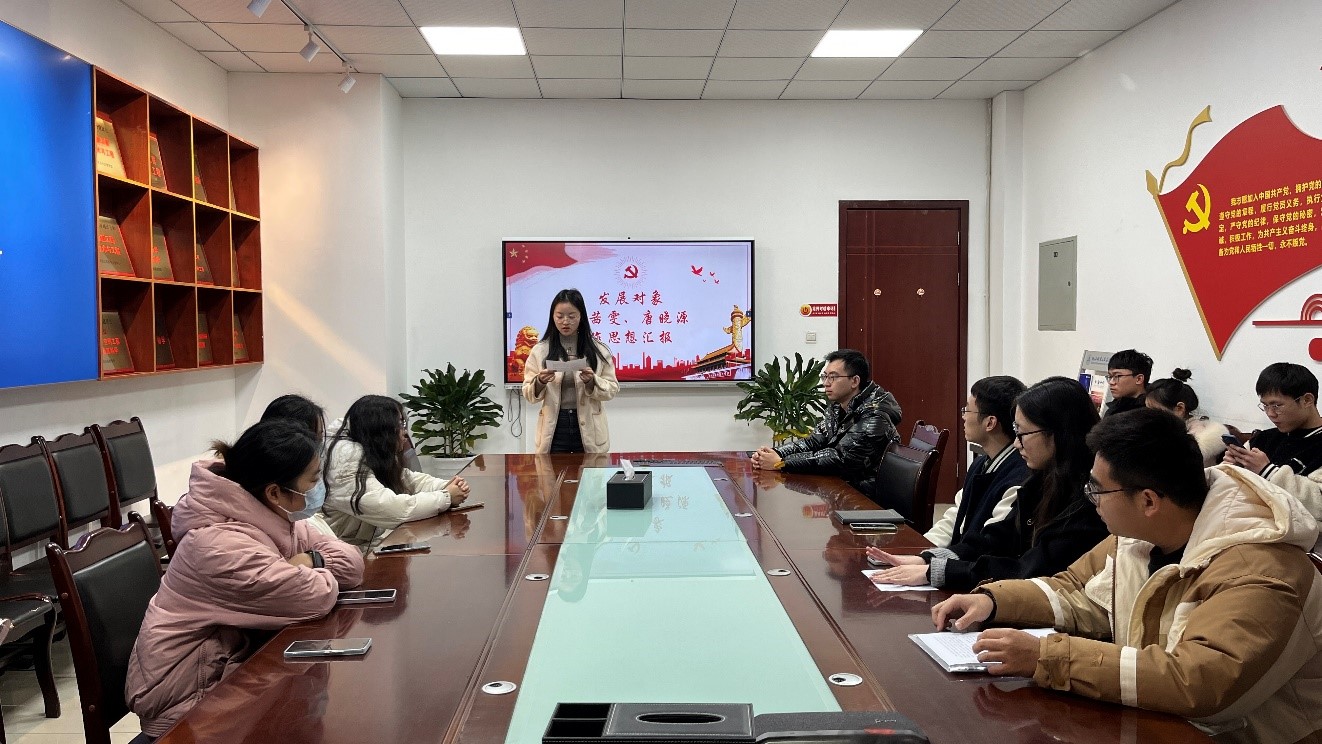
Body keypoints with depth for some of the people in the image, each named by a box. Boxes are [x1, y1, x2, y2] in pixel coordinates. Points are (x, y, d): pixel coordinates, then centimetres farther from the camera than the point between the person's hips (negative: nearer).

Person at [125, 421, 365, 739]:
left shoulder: (274, 519, -3)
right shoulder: (222, 544, -28)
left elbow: (351, 562, -3)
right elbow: (316, 598, -28)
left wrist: (308, 560, -20)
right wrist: (304, 569, -9)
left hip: (232, 661, 7)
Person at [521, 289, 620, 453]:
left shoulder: (598, 350, 1)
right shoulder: (540, 351, 2)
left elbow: (612, 389, 0)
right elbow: (529, 394, 2)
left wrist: (592, 381, -18)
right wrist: (540, 382, -18)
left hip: (588, 429, 0)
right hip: (554, 428, 0)